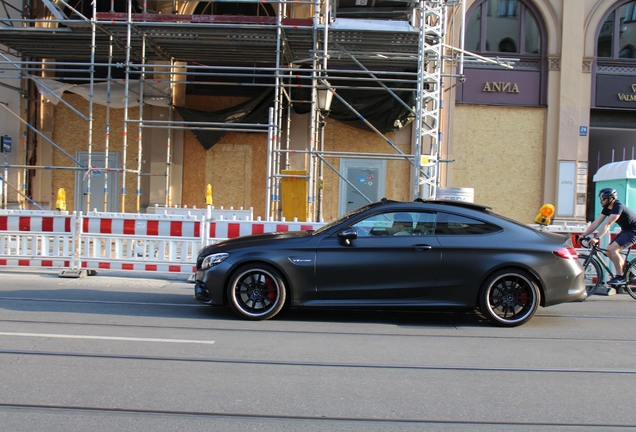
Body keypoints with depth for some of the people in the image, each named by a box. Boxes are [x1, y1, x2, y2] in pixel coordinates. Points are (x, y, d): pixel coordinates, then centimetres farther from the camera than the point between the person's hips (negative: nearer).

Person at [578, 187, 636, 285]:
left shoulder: (618, 207, -26)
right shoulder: (607, 208, 1)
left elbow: (607, 225, -35)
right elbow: (596, 222, -2)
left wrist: (597, 238, -41)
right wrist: (584, 235, -10)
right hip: (626, 230, 9)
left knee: (612, 249, -23)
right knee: (609, 251, 2)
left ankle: (620, 277, -15)